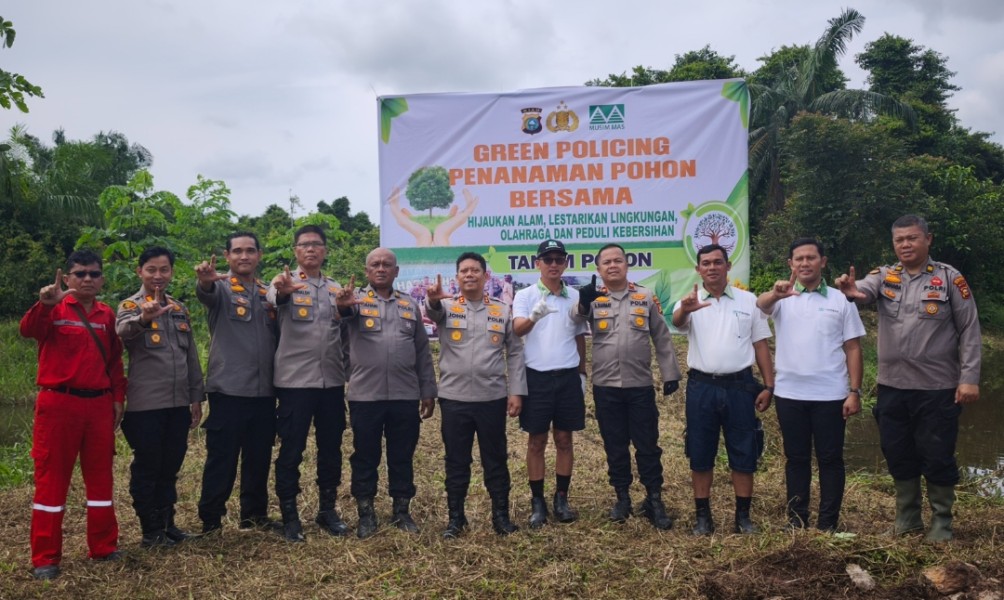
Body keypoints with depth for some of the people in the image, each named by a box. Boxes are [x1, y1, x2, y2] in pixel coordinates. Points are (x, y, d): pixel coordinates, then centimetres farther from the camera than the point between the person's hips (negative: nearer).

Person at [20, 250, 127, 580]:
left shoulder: (107, 315, 9)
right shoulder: (55, 311, -5)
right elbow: (29, 330, -26)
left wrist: (118, 397, 9)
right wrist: (45, 304, -45)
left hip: (99, 404, 5)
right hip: (59, 404, -4)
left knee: (100, 475, 11)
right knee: (52, 478, 4)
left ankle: (104, 547, 23)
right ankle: (45, 558, 13)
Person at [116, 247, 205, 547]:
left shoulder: (180, 309, 13)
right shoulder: (130, 305, -5)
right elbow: (123, 331, -30)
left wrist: (196, 396, 13)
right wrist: (143, 318, -52)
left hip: (178, 403, 6)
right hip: (146, 404, -5)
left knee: (170, 467, 13)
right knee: (146, 468, 5)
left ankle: (167, 523, 25)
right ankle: (150, 530, 16)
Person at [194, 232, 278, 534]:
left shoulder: (269, 292, 13)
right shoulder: (221, 288, -1)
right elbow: (206, 293, -27)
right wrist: (204, 281, -49)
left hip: (264, 391, 5)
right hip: (228, 390, -5)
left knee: (259, 459, 14)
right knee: (221, 461, 1)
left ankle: (255, 515, 28)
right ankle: (210, 522, 14)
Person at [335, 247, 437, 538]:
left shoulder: (410, 305, 12)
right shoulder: (358, 300, 3)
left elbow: (422, 351, 13)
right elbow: (347, 312, -23)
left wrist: (428, 390, 9)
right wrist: (343, 305, -47)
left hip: (405, 395, 3)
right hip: (365, 395, -2)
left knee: (402, 455, 11)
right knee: (365, 456, 7)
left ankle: (402, 510, 25)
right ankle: (366, 513, 21)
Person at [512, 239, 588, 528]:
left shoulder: (575, 296, 6)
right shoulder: (525, 295, -4)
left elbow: (580, 338, 14)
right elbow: (517, 329, -22)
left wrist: (582, 374, 12)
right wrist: (534, 316, -43)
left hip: (568, 377, 3)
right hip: (537, 377, -3)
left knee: (564, 440, 10)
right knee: (536, 442, 5)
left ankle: (562, 499, 21)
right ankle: (537, 502, 15)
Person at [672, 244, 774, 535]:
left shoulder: (748, 301, 6)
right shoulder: (689, 302, 2)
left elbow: (760, 345, 7)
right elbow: (677, 321, -23)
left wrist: (769, 385, 0)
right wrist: (684, 310, -47)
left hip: (739, 385, 1)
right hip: (702, 387, 0)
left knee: (743, 453, 6)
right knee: (700, 454, 6)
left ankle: (743, 516, 19)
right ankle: (703, 516, 18)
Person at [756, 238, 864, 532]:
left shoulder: (841, 300, 3)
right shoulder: (783, 298, 3)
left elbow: (853, 349, 3)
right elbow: (759, 305, -21)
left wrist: (855, 391, -4)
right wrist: (775, 294, -44)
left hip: (830, 395, -1)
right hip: (789, 394, 1)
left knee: (830, 459, 6)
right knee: (796, 458, 11)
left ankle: (828, 523, 16)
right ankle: (797, 519, 21)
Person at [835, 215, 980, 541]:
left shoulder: (949, 278, -3)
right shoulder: (883, 276, 4)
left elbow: (969, 330, -3)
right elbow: (864, 291, -17)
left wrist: (969, 378, -9)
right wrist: (851, 292, -42)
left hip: (938, 388, -3)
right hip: (892, 387, 3)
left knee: (937, 457, 6)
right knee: (899, 455, 14)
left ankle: (941, 521, 25)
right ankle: (907, 517, 31)